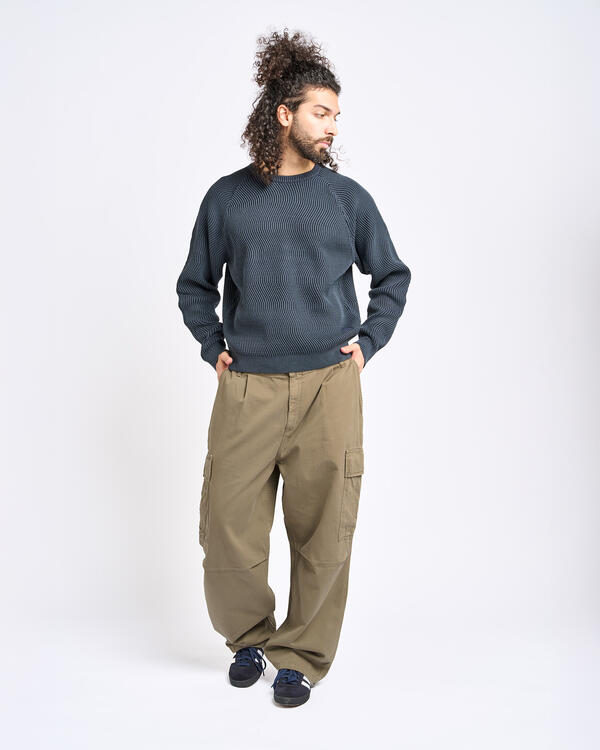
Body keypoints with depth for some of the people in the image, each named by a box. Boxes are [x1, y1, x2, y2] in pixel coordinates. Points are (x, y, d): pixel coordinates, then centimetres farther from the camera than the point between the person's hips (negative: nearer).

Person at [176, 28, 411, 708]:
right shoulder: (227, 198, 7)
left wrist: (369, 343, 8)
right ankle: (249, 635, 28)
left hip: (328, 384, 0)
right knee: (227, 531, 2)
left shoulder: (348, 198, 7)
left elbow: (392, 277, 18)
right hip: (246, 389, 0)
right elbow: (194, 286, 19)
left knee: (323, 531, 2)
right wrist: (213, 346, 7)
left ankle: (302, 655, 22)